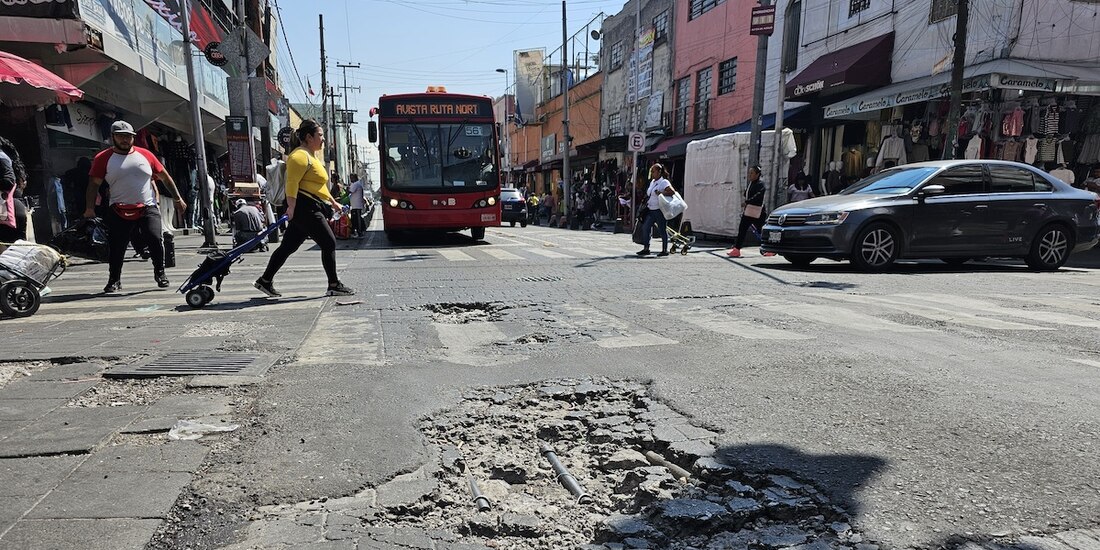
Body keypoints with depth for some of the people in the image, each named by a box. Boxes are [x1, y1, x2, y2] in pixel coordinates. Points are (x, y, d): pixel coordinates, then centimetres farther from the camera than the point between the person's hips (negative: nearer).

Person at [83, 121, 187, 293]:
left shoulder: (145, 154, 8)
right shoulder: (103, 158, 3)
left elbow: (165, 177, 14)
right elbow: (94, 183, 2)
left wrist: (177, 198, 12)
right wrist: (89, 208, -6)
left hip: (147, 208, 0)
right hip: (119, 212, 0)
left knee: (155, 239, -13)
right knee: (116, 247, 2)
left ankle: (160, 273, 6)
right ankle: (114, 280, 19)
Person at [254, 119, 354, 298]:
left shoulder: (310, 156, 23)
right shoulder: (300, 156, -10)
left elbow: (318, 186, 30)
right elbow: (292, 183, -20)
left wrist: (333, 203, 30)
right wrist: (291, 207, -27)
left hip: (309, 209, 10)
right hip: (305, 208, -10)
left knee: (288, 247, 11)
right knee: (329, 243, -6)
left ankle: (265, 281, 17)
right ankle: (334, 286, 0)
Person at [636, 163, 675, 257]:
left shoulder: (664, 182, -9)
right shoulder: (652, 182, 16)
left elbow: (672, 192, -22)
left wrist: (661, 193, -23)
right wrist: (646, 202, 16)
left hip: (660, 210, -8)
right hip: (651, 210, 8)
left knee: (662, 230, -1)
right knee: (645, 227, 1)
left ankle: (665, 250, 8)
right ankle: (646, 249, 8)